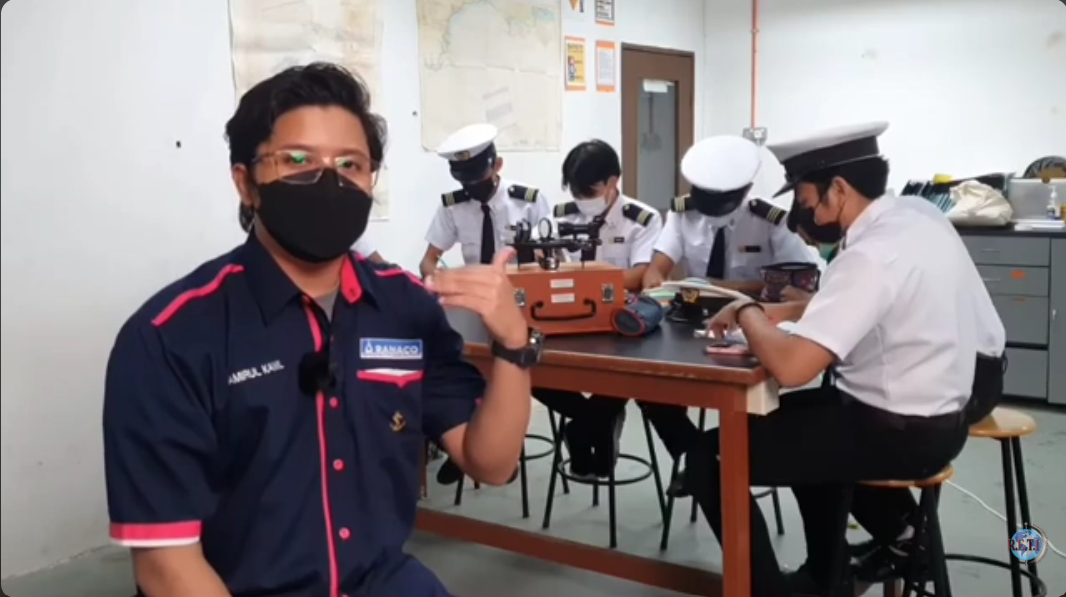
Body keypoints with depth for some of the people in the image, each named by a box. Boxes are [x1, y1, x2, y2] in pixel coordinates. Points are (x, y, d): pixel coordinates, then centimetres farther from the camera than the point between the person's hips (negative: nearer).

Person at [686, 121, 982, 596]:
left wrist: (747, 312, -13)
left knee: (710, 456, -3)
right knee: (799, 414, 34)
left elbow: (790, 367, -32)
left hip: (898, 432, -9)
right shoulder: (922, 225, 3)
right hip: (936, 415, 9)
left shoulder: (870, 256, -25)